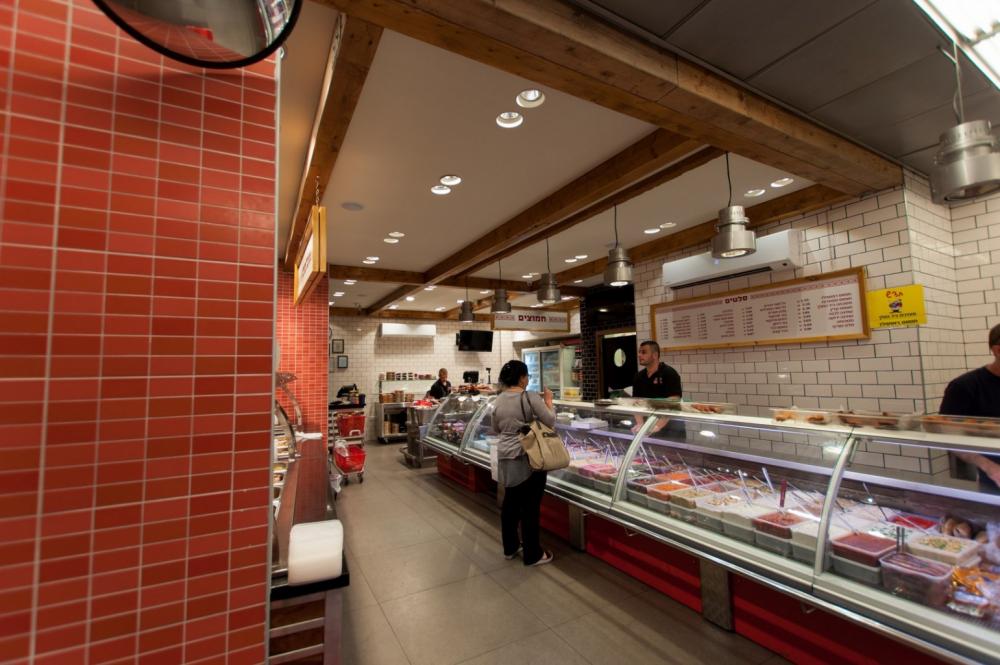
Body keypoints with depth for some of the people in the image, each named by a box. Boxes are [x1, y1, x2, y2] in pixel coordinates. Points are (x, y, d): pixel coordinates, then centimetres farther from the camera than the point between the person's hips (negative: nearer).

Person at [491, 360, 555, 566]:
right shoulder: (531, 397, -15)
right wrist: (548, 402, 2)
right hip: (529, 459, -6)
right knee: (530, 507, 5)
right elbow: (551, 421, -11)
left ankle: (510, 547, 33)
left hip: (506, 458, 6)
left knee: (510, 503, 18)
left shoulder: (498, 400, 3)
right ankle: (532, 555, 18)